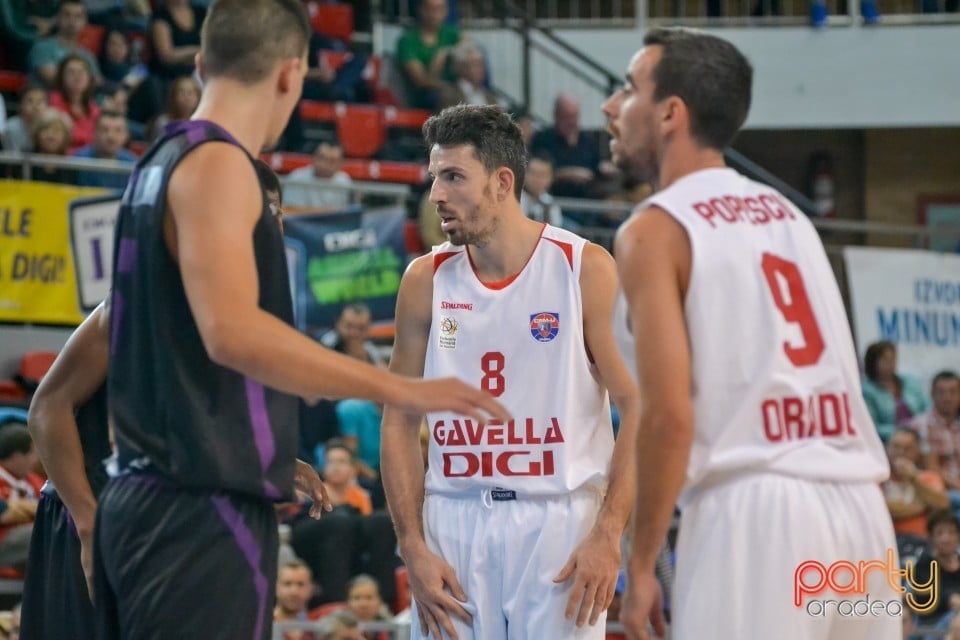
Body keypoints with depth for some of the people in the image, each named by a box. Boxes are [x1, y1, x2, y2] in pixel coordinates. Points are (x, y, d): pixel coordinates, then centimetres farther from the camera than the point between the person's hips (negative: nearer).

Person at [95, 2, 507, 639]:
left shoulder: (158, 165, 16)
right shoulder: (218, 164, -12)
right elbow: (232, 331, -26)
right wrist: (400, 389, -26)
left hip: (145, 496, 10)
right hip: (202, 513, -10)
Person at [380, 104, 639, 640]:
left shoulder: (585, 269, -4)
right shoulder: (426, 280, 6)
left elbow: (640, 411, -6)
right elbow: (400, 422, 8)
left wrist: (608, 535, -14)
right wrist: (413, 548, -2)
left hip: (560, 520, -3)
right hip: (453, 521, 3)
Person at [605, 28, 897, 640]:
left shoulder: (655, 229, -1)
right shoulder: (788, 213, 21)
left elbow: (669, 414, -10)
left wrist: (641, 563, -5)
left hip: (753, 508, -7)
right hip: (858, 502, 7)